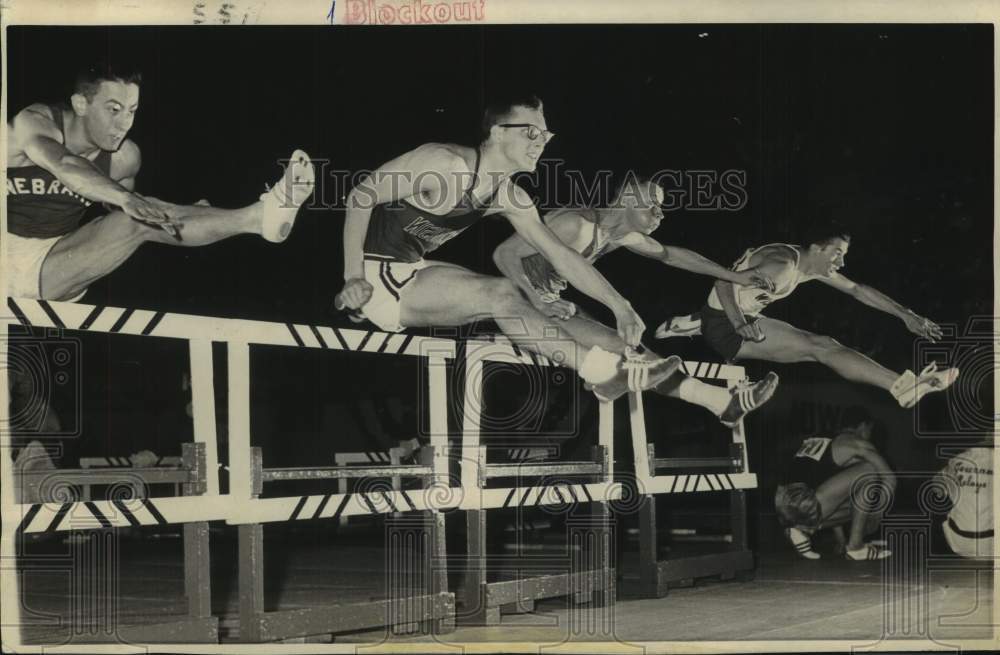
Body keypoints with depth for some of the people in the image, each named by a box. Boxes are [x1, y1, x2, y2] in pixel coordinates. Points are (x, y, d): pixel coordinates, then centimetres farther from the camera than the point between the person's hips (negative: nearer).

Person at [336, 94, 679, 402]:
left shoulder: (510, 198, 1)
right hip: (374, 273, -8)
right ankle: (602, 370, -24)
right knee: (498, 297, -21)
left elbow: (561, 255, 5)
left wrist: (620, 305, -4)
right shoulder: (445, 163, -22)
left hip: (411, 272, 8)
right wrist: (353, 277, -25)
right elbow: (362, 197, -20)